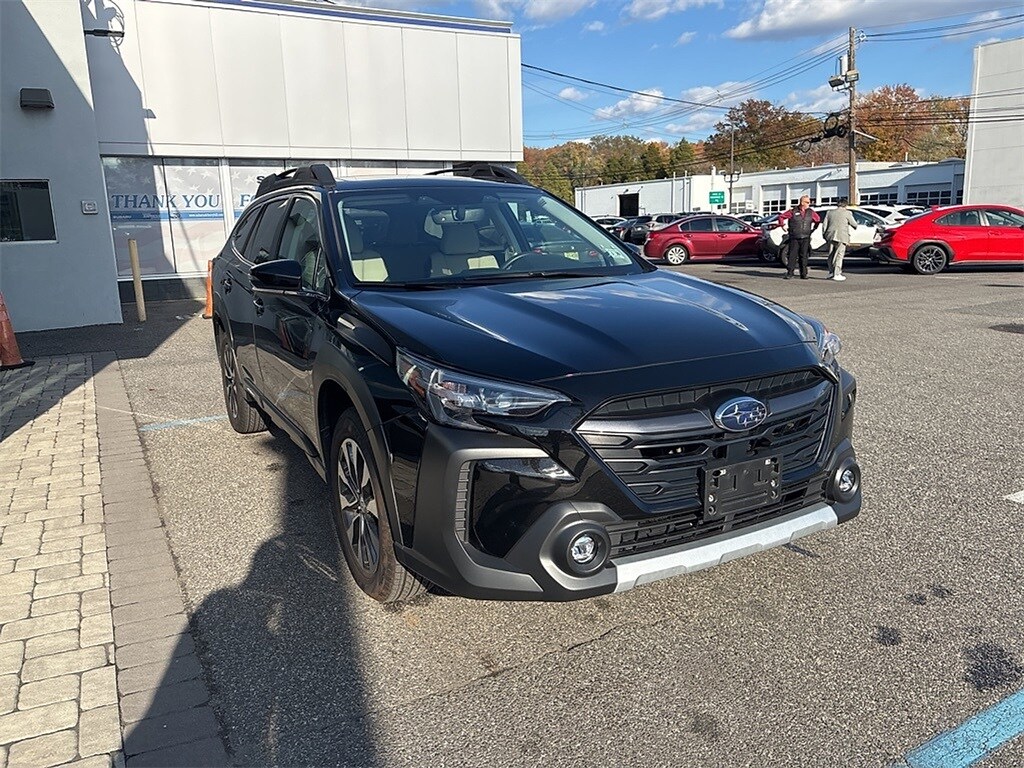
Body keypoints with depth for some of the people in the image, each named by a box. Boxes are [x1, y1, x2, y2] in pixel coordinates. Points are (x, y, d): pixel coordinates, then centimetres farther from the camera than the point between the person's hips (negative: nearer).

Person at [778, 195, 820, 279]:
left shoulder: (811, 212, 9)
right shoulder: (793, 212, -1)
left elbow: (818, 220, 24)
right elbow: (781, 217, 6)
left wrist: (813, 229, 18)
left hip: (805, 238, 3)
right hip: (794, 238, -3)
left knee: (804, 256, 3)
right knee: (792, 256, -5)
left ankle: (803, 274, 6)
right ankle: (789, 273, -1)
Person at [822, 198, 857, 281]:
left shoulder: (830, 212, 12)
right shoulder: (847, 213, -1)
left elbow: (825, 225, 9)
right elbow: (854, 224, 5)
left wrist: (825, 235, 14)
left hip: (830, 236, 5)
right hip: (841, 237, -4)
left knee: (831, 255, 13)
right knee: (839, 256, -2)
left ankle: (831, 273, 16)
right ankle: (837, 274, -5)